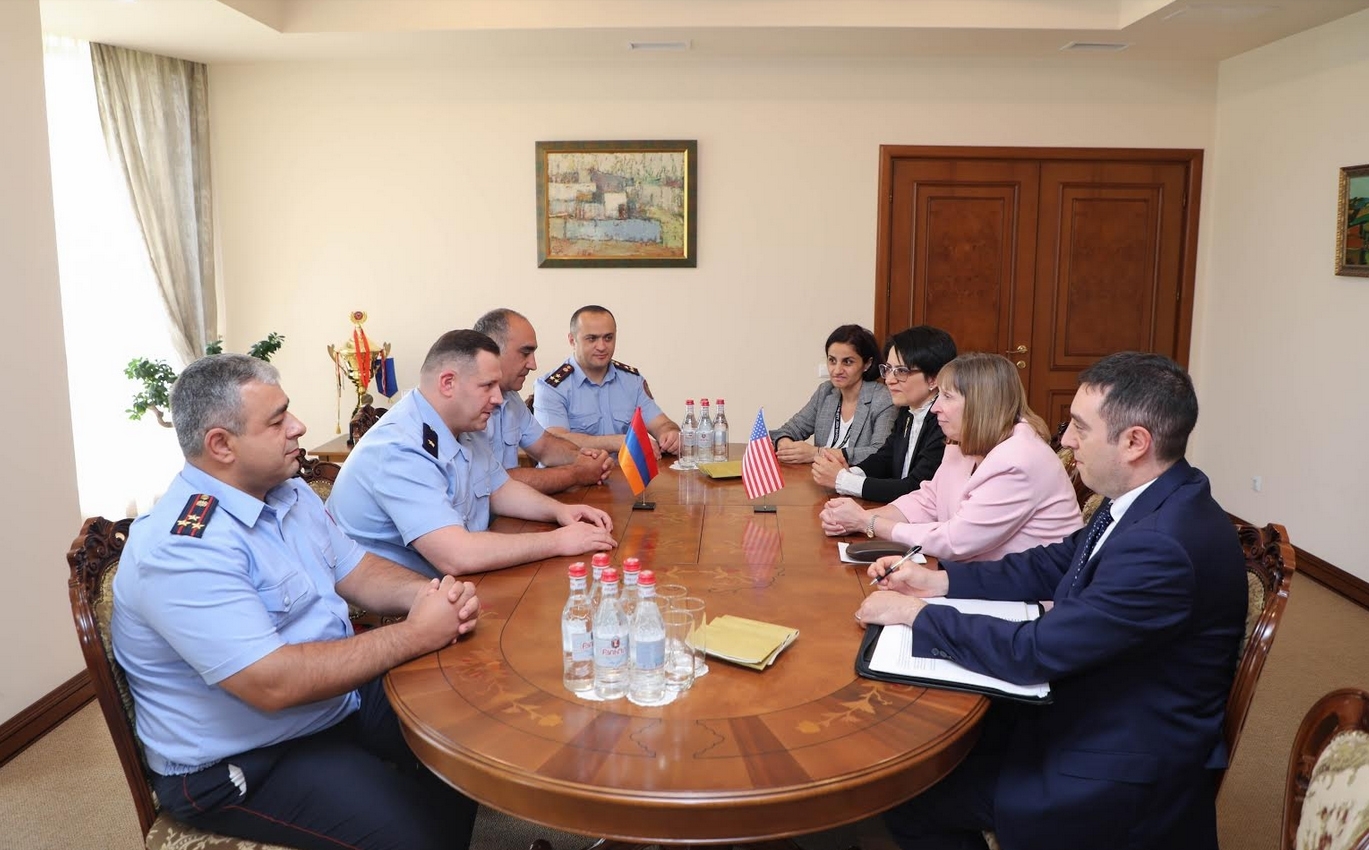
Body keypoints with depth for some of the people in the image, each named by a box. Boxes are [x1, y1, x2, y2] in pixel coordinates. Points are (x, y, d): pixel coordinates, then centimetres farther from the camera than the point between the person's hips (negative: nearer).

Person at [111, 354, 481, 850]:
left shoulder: (288, 492, 3)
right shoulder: (184, 548, -27)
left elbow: (355, 570, 10)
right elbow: (273, 684, -32)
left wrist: (429, 593, -12)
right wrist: (415, 635, -25)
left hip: (339, 694, 9)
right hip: (239, 764, -9)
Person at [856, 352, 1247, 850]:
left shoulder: (1166, 546, -32)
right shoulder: (1149, 502, -3)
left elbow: (1034, 653, -28)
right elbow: (1050, 565, 9)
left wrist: (916, 613, -18)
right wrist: (940, 581, -1)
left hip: (1124, 773, -8)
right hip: (1092, 709, 8)